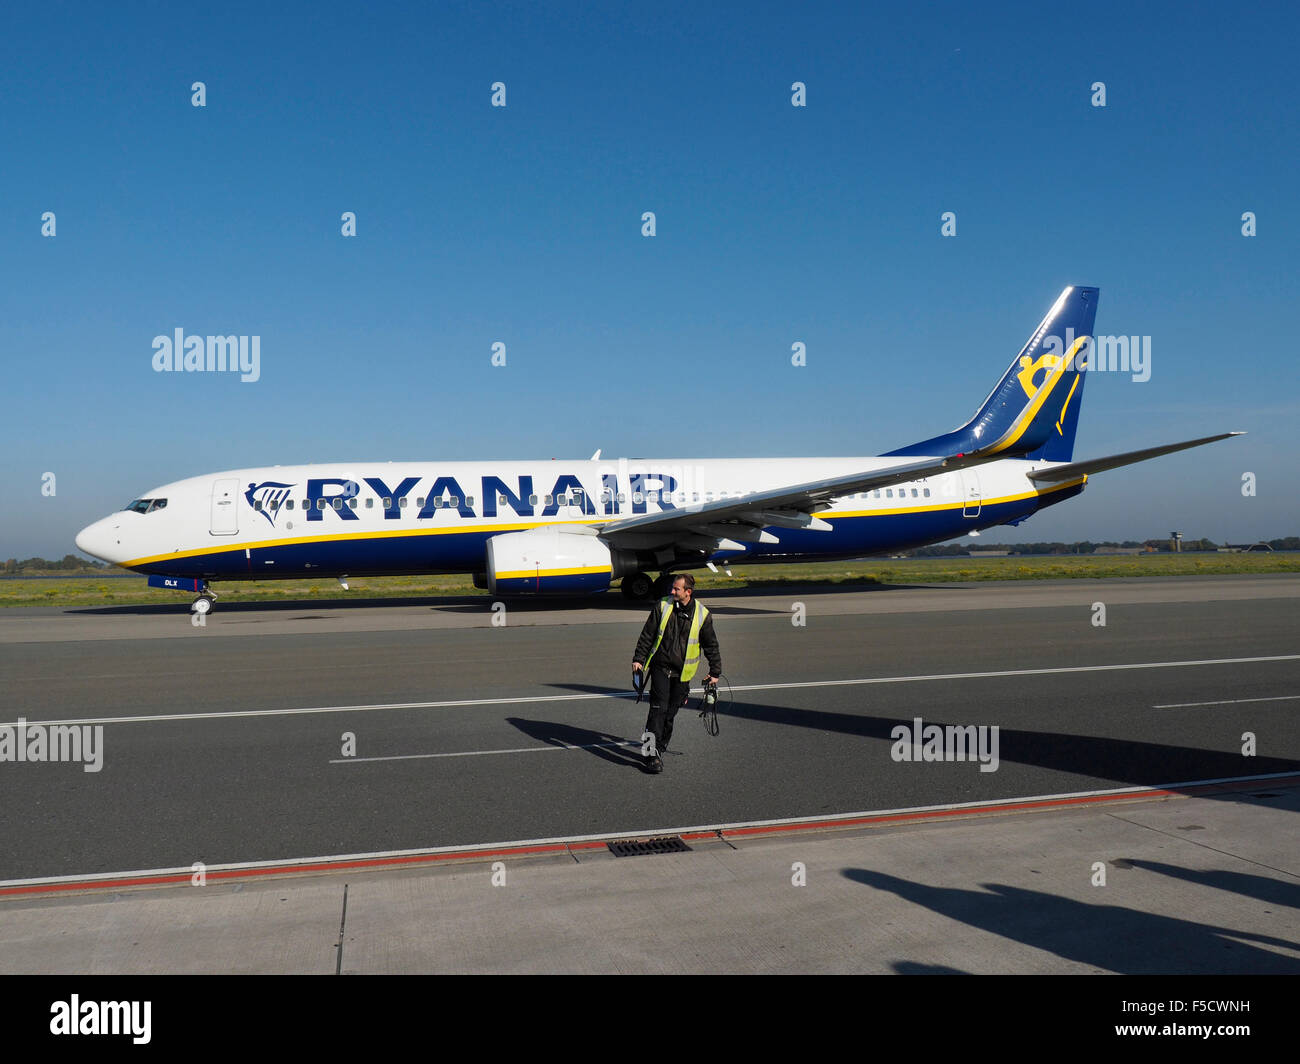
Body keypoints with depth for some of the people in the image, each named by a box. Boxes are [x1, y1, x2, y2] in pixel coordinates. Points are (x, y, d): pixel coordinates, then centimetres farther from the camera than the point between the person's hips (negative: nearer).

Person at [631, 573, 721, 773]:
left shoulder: (702, 615, -3)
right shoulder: (662, 606, -3)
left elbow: (711, 645, 7)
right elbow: (647, 635, 4)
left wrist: (715, 672, 8)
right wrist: (639, 659, 0)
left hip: (682, 673, 1)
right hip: (660, 667, -1)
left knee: (671, 712, 6)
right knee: (658, 709, -12)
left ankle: (660, 748, 22)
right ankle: (652, 752, -11)